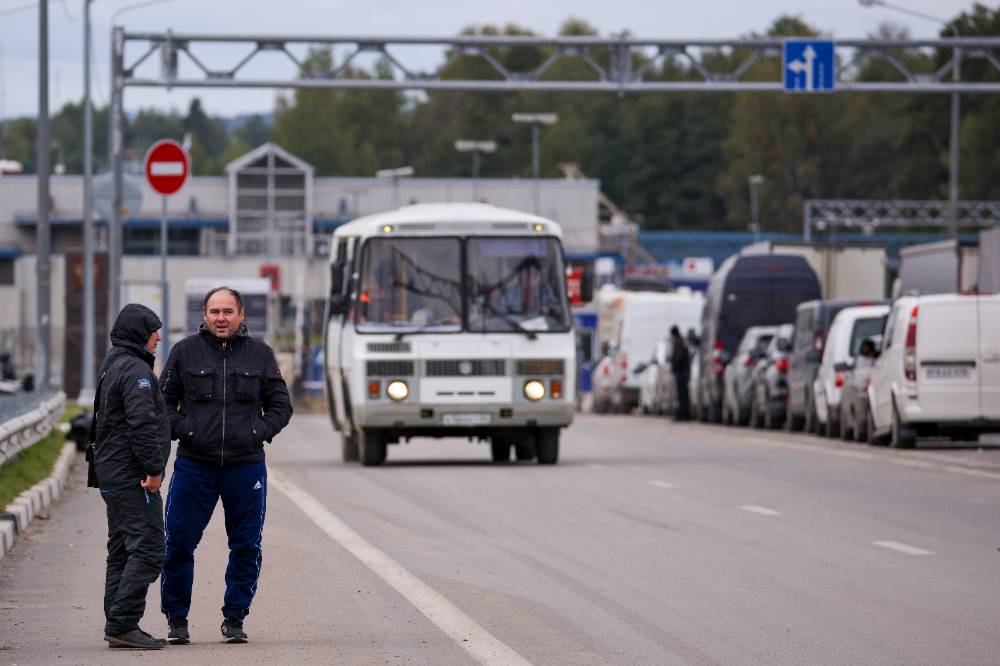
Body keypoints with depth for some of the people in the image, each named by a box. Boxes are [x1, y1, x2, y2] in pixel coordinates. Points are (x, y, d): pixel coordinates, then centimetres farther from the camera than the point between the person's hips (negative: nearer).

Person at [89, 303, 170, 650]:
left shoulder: (113, 365, 19)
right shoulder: (135, 370, -14)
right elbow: (142, 423, -24)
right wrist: (153, 469, -20)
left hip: (111, 474, 11)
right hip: (133, 478, -11)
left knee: (122, 551, 12)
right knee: (147, 549, -12)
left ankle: (118, 625, 13)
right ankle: (122, 624, -16)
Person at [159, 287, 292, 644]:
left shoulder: (260, 354, 6)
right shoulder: (185, 352, 3)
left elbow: (280, 405, 11)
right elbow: (164, 401, 8)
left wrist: (260, 433, -4)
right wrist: (182, 431, -6)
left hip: (246, 466, 1)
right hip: (194, 464, -1)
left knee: (246, 547, 5)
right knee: (179, 544, -1)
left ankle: (234, 618, 17)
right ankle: (176, 619, 12)